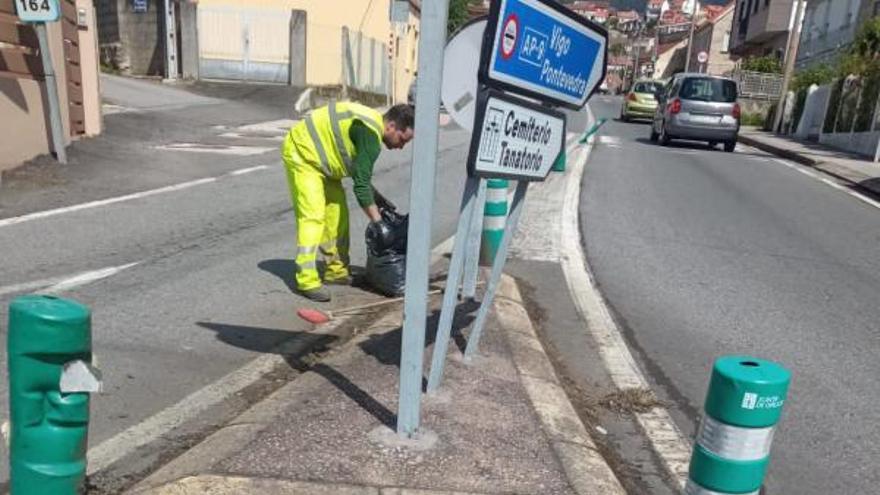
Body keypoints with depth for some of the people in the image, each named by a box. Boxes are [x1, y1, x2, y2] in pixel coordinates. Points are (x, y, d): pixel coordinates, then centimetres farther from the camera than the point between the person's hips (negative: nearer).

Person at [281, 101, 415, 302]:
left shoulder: (371, 127, 4)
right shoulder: (370, 134, -26)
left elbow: (361, 175, 15)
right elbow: (361, 185, -27)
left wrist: (379, 199, 11)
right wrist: (378, 222, -23)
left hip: (319, 157, 10)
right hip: (301, 152, -10)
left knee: (337, 212, 10)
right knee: (313, 215, -16)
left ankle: (337, 271, 18)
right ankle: (307, 280, -14)